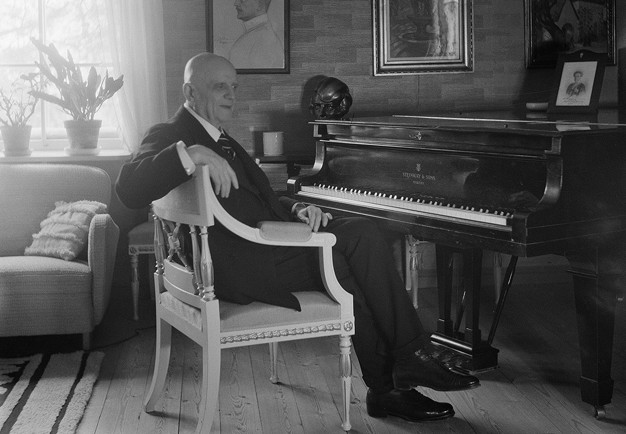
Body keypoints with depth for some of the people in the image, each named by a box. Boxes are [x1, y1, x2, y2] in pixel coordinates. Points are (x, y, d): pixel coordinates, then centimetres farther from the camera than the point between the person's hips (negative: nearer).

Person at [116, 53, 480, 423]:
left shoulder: (220, 140, 27)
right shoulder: (170, 137, -1)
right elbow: (129, 189, -22)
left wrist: (298, 210, 2)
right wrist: (190, 153, -33)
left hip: (263, 242, 8)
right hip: (235, 265, -8)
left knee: (361, 232, -10)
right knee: (335, 255, -19)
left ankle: (410, 360, -12)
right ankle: (387, 387, -9)